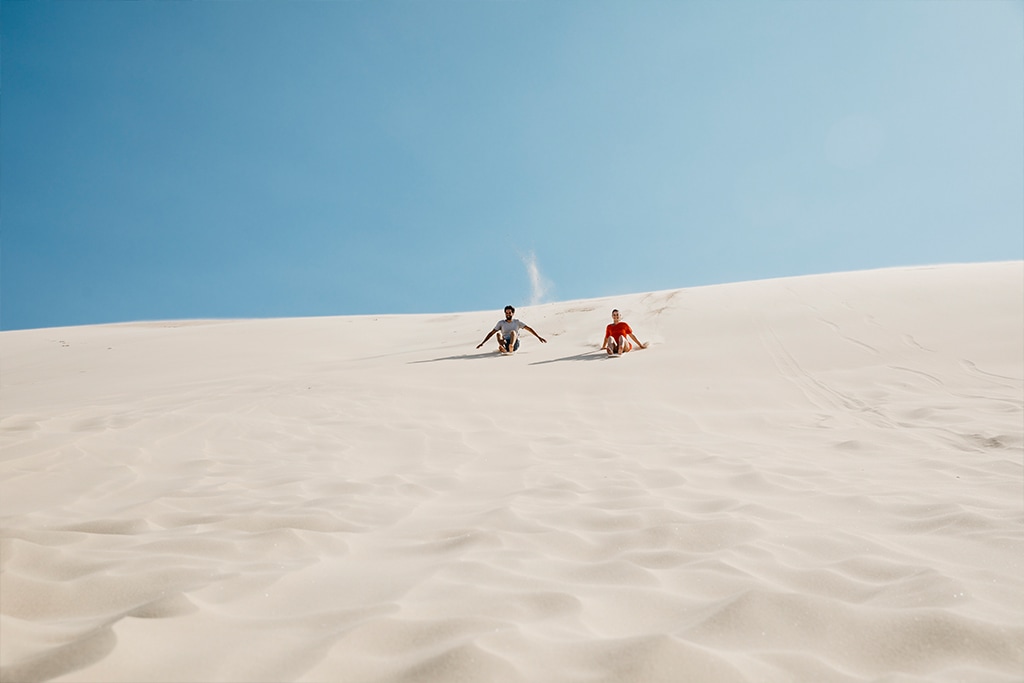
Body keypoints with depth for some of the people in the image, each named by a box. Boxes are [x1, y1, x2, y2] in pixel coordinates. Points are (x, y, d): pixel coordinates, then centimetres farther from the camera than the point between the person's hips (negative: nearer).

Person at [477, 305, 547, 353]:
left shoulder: (517, 322, 16)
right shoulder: (501, 323, 17)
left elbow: (529, 329, 12)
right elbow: (491, 333, 15)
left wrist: (538, 337, 4)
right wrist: (482, 343, 9)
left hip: (515, 343, -1)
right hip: (505, 343, 1)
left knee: (513, 332, -30)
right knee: (498, 334, -28)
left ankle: (511, 347, -62)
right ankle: (502, 348, -61)